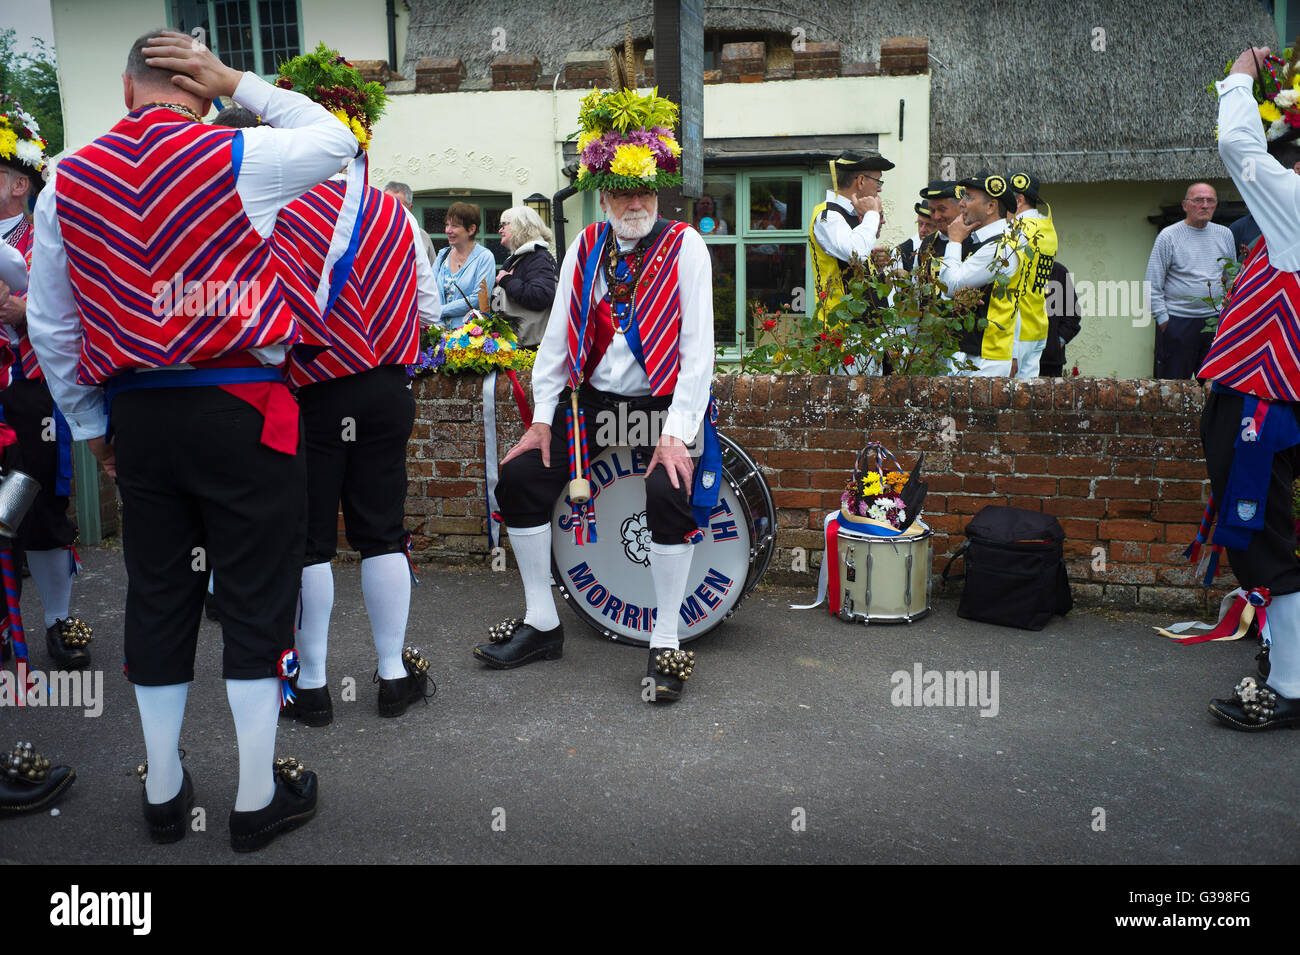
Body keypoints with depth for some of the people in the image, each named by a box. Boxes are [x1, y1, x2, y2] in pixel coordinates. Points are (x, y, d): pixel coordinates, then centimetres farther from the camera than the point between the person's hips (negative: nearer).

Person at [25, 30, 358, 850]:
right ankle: (258, 800, 16)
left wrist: (91, 424, 20)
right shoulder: (235, 159, -7)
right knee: (257, 598, 5)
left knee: (157, 598, 14)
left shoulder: (67, 182, 5)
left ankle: (164, 794, 28)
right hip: (240, 410, -4)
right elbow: (336, 140, 12)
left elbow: (50, 327, 10)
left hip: (137, 414, 4)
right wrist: (236, 82, 10)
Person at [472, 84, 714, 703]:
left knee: (670, 493, -30)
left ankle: (666, 640, -11)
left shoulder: (685, 247, -5)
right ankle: (542, 623, 9)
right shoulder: (585, 248, 8)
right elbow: (557, 335, 7)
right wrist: (542, 419, -1)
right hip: (593, 396, 5)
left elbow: (698, 346, -12)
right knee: (519, 478, -7)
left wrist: (677, 433, -21)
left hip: (662, 403, -4)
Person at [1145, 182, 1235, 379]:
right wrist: (1162, 318, -9)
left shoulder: (1224, 234, 11)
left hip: (1216, 320, 4)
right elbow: (1152, 285, -3)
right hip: (1178, 321, -4)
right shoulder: (1168, 236, -2)